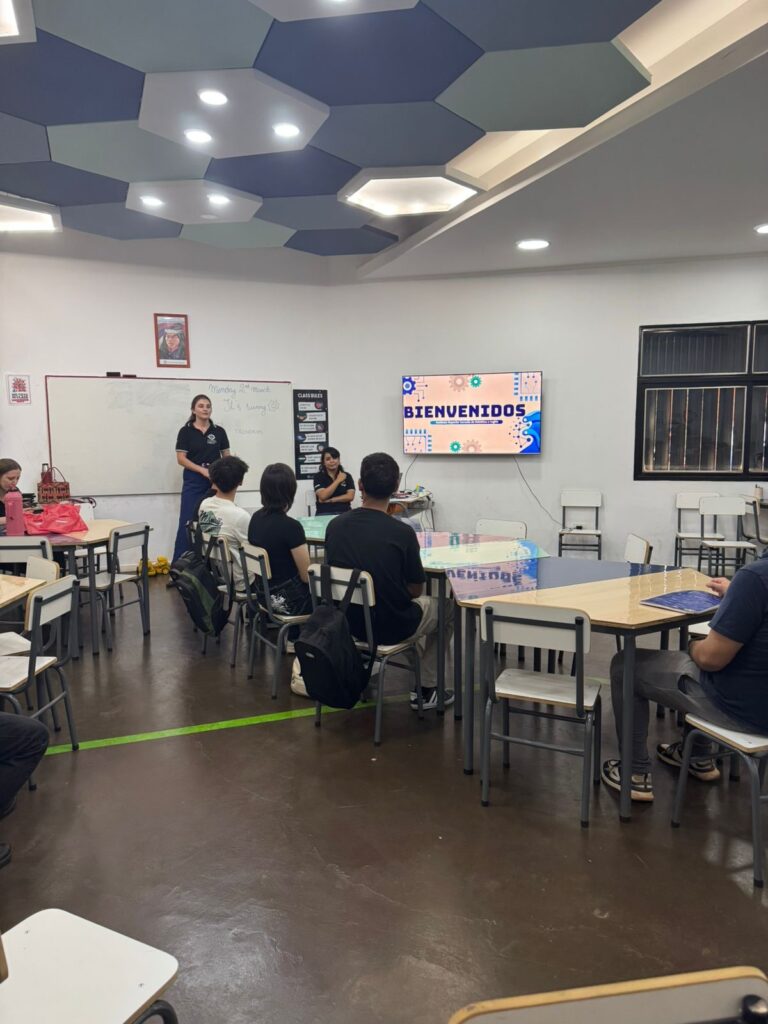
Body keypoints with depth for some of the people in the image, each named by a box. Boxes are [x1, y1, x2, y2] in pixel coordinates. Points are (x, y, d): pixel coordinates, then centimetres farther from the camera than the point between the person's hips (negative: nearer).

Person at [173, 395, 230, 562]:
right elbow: (181, 459, -6)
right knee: (188, 522, -5)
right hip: (193, 482, -3)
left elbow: (227, 457, 10)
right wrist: (203, 470, -17)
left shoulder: (219, 431, 6)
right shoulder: (186, 431, -1)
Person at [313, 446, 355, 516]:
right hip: (324, 513, -1)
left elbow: (350, 496, -2)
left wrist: (330, 500, -7)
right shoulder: (318, 476, 4)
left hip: (344, 512, 2)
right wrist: (338, 480, -6)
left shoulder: (346, 476, 10)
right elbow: (323, 496, -10)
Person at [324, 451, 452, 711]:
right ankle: (427, 689, 24)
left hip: (349, 621, 5)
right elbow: (415, 590, -7)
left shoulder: (335, 526, -9)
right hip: (390, 626, -5)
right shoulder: (402, 532, -20)